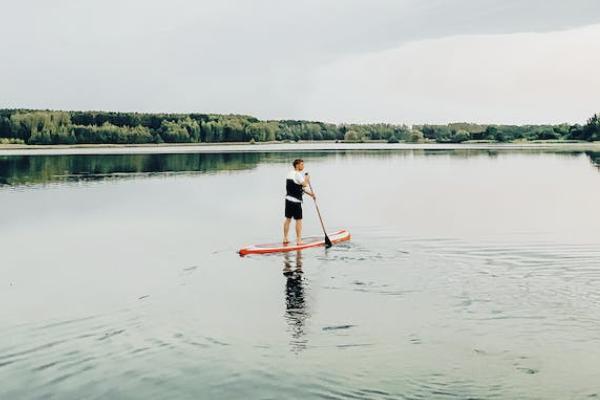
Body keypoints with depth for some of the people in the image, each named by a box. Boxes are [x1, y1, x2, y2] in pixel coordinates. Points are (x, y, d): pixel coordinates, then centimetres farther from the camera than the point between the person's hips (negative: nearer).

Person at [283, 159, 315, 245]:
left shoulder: (290, 173, 15)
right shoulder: (298, 174, -14)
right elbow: (304, 184, -24)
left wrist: (308, 193, 15)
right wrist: (307, 179, -2)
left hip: (288, 199, 9)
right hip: (295, 200, -9)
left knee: (288, 218, 14)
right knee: (298, 220, -1)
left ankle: (285, 238, 20)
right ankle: (298, 240, 2)